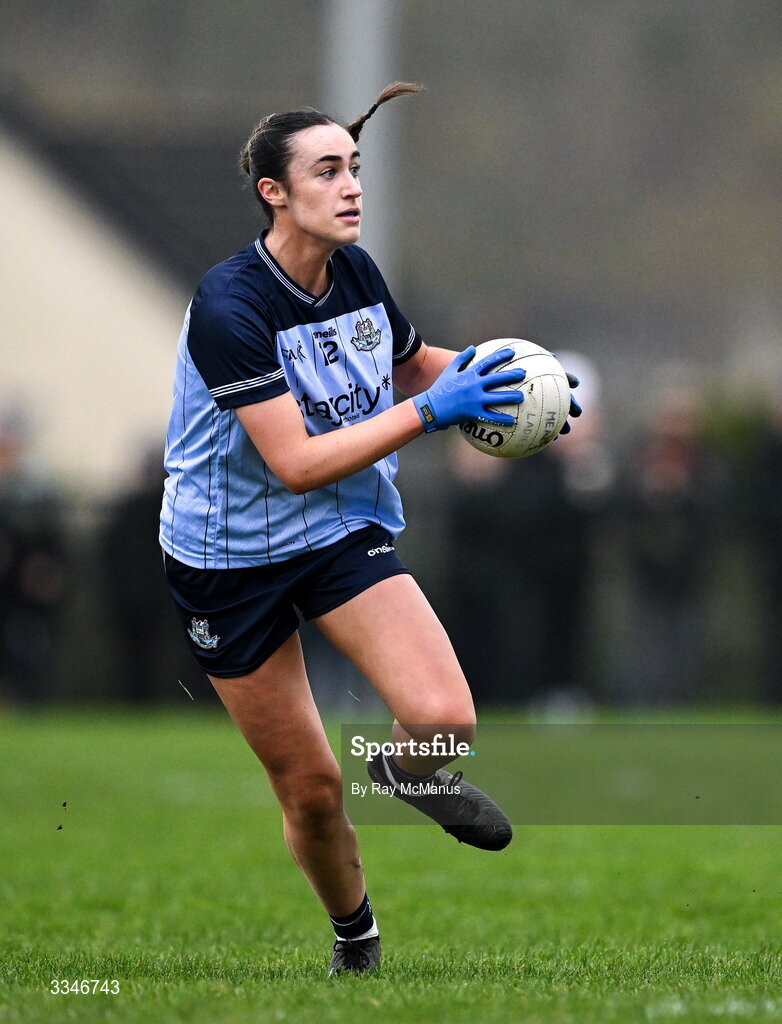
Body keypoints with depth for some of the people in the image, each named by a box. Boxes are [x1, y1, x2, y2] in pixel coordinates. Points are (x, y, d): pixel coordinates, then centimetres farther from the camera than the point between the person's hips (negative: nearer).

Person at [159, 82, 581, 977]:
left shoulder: (356, 272, -3)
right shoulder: (228, 307, -24)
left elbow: (412, 363, 19)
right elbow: (297, 463, -29)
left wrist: (482, 371, -2)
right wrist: (429, 411, -31)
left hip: (345, 533, 4)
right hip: (231, 558, -4)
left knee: (444, 720, -21)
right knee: (310, 789, 4)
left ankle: (405, 767, 16)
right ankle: (354, 936, 33)